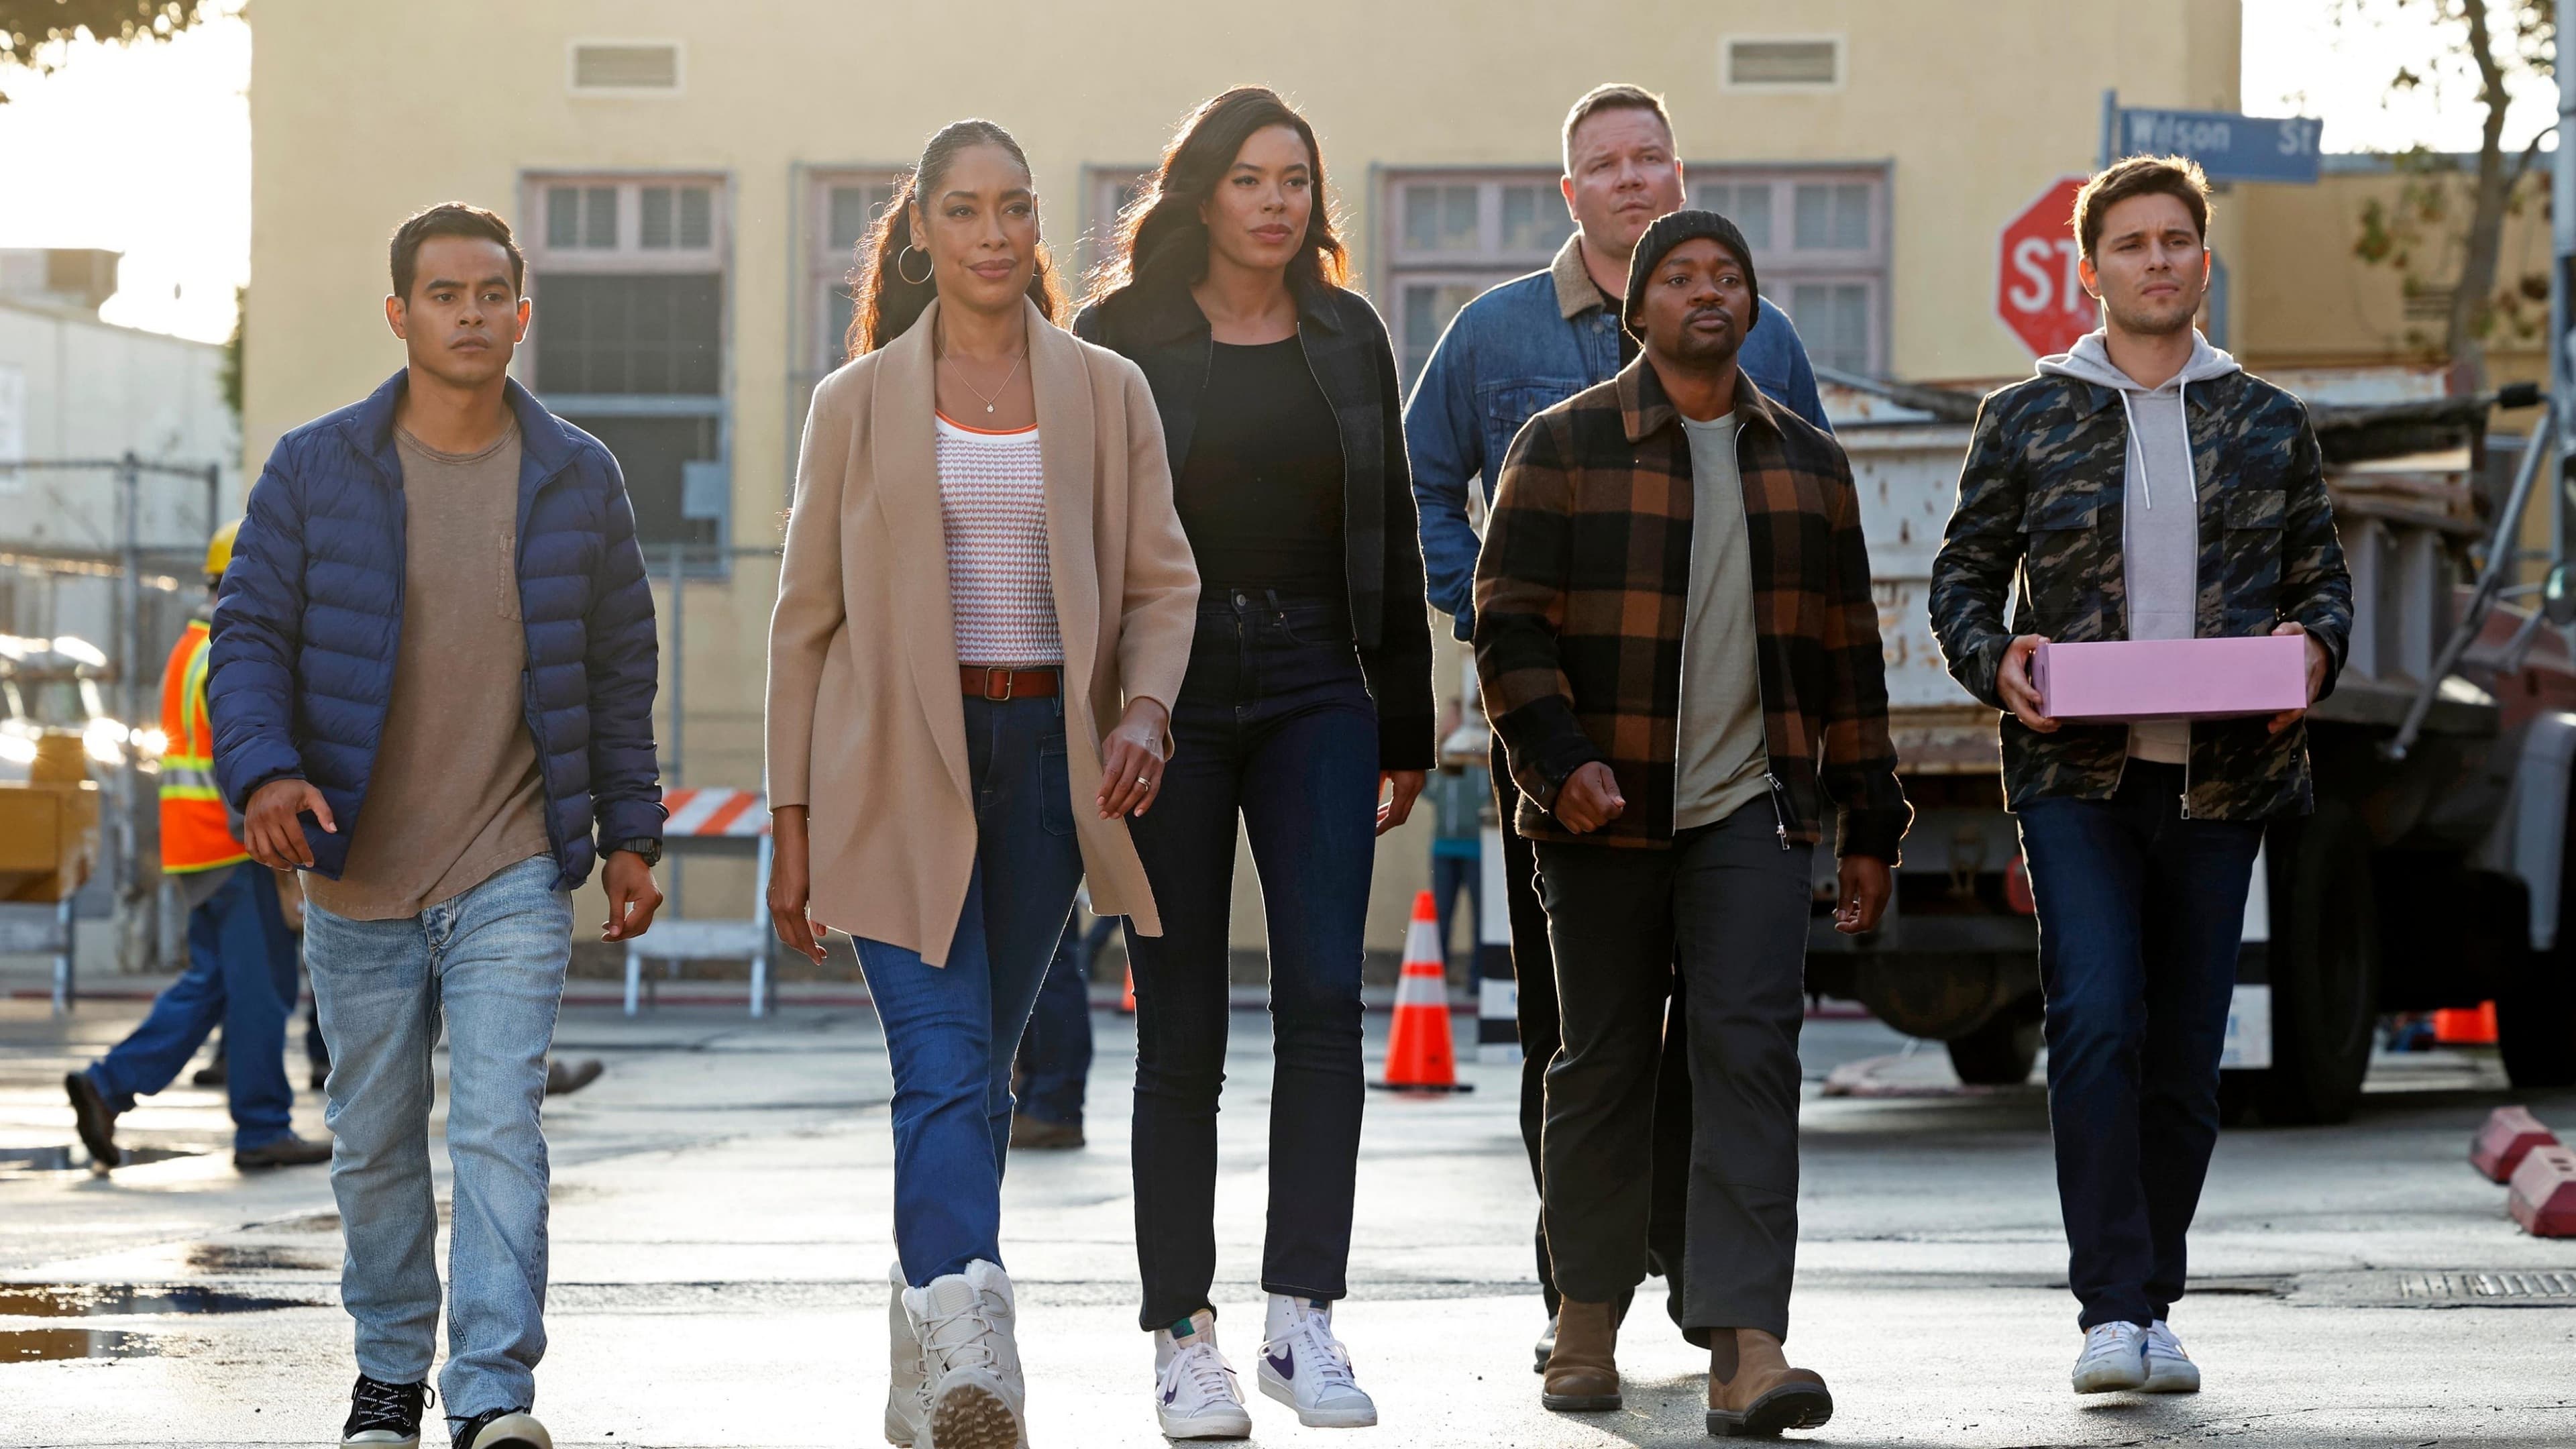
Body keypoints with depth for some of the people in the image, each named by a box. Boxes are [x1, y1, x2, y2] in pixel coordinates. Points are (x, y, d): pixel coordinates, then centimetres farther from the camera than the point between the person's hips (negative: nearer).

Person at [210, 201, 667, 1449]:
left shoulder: (578, 479, 3)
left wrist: (628, 832, 9)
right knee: (375, 1144, 11)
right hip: (358, 878, 1)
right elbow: (249, 632, 0)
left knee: (499, 1130, -13)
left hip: (513, 876, -1)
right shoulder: (315, 470, 0)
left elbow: (619, 665, 10)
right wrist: (263, 770, -18)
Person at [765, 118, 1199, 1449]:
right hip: (899, 765, -2)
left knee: (974, 1071, 8)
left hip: (1045, 755, 2)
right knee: (945, 1066, -16)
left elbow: (1161, 580, 8)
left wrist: (1145, 707, -13)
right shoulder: (859, 403, 5)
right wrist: (792, 824, 3)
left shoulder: (1106, 394, 8)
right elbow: (807, 619, 7)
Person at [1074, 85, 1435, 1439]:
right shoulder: (1123, 338, 1)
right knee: (1182, 1030, 2)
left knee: (1323, 992, -12)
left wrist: (1404, 732, 13)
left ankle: (1304, 1320, -12)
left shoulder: (1348, 337, 12)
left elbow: (1390, 541, 15)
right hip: (1167, 698, -2)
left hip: (1315, 691, 2)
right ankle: (1183, 1339, 9)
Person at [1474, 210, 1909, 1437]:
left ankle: (1744, 1350, -19)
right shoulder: (1563, 447, 1)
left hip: (1751, 811, 1)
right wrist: (1560, 758, -17)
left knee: (1751, 1054, -12)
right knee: (1604, 1065, 7)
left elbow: (1845, 653, 16)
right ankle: (1588, 1315, 26)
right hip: (1603, 815, -1)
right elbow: (1509, 621, -3)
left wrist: (1870, 826, 14)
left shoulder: (1806, 461, 13)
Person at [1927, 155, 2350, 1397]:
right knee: (2096, 1026, -17)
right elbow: (1962, 575, 10)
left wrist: (2315, 645, -6)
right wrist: (1996, 663, -10)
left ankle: (2153, 1305, 17)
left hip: (2223, 776, 2)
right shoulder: (2027, 420, 7)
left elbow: (2321, 576, 16)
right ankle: (2112, 1309, -17)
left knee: (2186, 1053, 6)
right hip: (2077, 775, -2)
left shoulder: (2269, 423, 12)